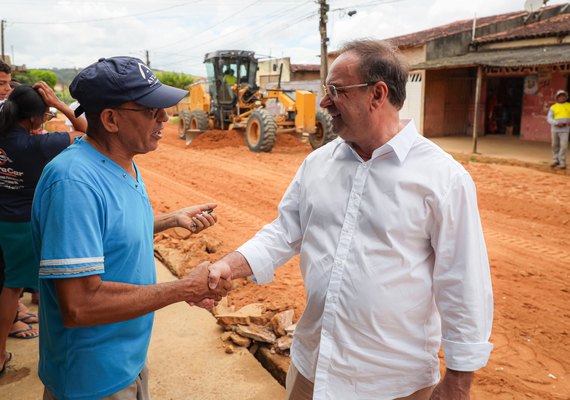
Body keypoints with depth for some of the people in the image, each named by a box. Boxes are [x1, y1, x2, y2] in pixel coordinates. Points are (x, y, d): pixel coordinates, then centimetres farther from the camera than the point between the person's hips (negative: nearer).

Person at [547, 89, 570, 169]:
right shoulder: (553, 107, 6)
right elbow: (549, 118, -4)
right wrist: (557, 123, -21)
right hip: (555, 129, 1)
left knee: (563, 146, -10)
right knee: (555, 146, 7)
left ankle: (562, 162, -6)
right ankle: (555, 161, 19)